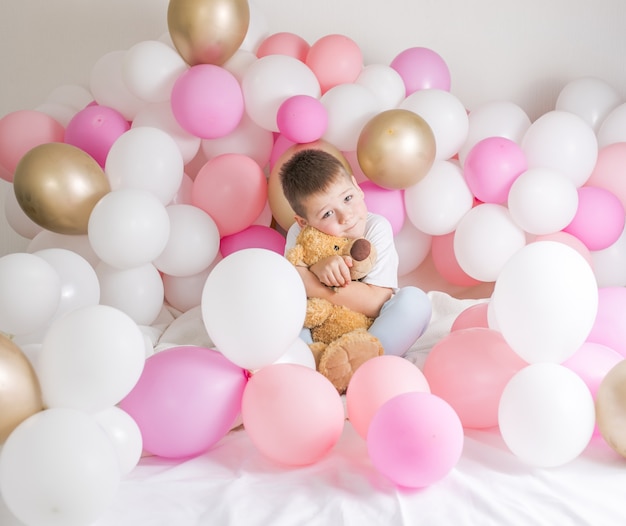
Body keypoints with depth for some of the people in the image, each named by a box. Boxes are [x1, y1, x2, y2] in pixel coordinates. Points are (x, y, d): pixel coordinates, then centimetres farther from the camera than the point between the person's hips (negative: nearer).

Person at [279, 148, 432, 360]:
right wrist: (317, 270, -34)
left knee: (414, 300, -28)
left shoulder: (376, 228, -18)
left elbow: (374, 302, -26)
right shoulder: (298, 234, -11)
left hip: (371, 331, -2)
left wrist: (306, 279, -29)